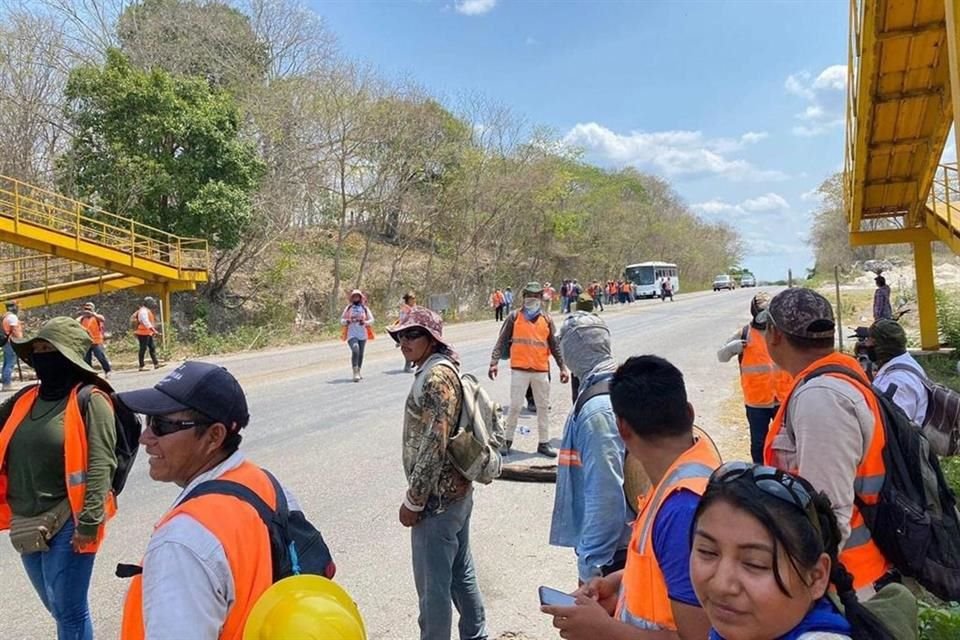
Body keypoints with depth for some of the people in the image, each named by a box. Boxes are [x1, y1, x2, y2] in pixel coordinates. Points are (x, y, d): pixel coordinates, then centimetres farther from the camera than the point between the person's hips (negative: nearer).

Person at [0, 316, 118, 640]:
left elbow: (100, 465, -18)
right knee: (57, 608, 22)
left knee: (69, 611, 4)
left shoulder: (89, 400, -13)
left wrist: (90, 520, -21)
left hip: (66, 524, -7)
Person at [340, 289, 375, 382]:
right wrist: (347, 321, -14)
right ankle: (355, 373, -21)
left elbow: (371, 320, 5)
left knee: (361, 354, 9)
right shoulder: (348, 308, 7)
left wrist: (364, 322, -15)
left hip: (362, 335, 2)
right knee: (355, 350, -22)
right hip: (352, 334, -2)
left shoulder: (365, 308, 8)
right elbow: (341, 320, 9)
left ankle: (359, 371, 28)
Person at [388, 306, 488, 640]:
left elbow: (434, 445, -25)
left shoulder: (435, 377, -21)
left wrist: (413, 500, -17)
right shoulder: (444, 370, 10)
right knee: (461, 572, 22)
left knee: (433, 584, 5)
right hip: (457, 492, 10)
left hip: (437, 500, -10)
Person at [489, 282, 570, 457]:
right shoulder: (514, 317, 1)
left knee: (544, 407, 9)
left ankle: (544, 443, 20)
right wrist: (494, 362, -12)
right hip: (519, 369, -3)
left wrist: (562, 367, 6)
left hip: (541, 370, 3)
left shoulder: (547, 320, 7)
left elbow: (554, 346, 11)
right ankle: (508, 441, 14)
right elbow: (502, 341, -2)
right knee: (515, 406, 0)